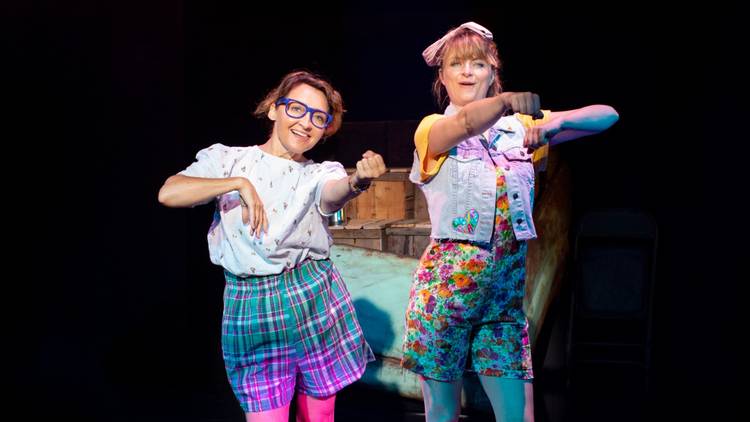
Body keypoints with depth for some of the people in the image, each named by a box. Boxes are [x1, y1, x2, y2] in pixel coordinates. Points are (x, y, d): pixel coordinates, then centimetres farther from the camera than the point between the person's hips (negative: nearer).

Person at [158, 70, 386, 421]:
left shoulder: (320, 173, 5)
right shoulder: (228, 159, 5)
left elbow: (335, 194, -21)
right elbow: (168, 194, -11)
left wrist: (359, 181, -44)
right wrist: (239, 184, -16)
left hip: (312, 300, 1)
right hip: (250, 308, -1)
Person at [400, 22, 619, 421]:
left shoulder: (519, 126, 11)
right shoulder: (432, 129, 1)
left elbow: (607, 115, 7)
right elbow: (464, 124, -24)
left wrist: (555, 120, -13)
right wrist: (506, 101, -45)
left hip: (508, 287, 3)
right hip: (446, 282, -2)